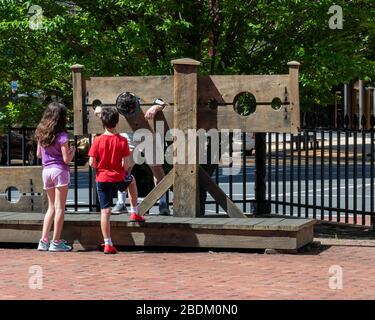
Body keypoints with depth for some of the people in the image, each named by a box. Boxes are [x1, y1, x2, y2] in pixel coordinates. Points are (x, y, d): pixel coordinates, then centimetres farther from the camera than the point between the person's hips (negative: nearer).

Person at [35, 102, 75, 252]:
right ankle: (56, 242, -1)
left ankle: (44, 241, 8)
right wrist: (72, 151, 6)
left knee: (51, 207, 14)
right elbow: (66, 159, -12)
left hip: (46, 171, 6)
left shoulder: (41, 133, 7)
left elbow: (39, 154, 16)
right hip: (60, 170, -6)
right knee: (60, 207, -1)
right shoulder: (62, 136, -12)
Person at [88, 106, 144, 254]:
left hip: (102, 179, 0)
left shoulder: (98, 140, -9)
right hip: (118, 179, 0)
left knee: (105, 210, 2)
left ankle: (108, 244, 0)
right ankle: (135, 212, 36)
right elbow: (126, 163, -9)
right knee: (132, 180, 34)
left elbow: (92, 163, -9)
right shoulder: (122, 141, -9)